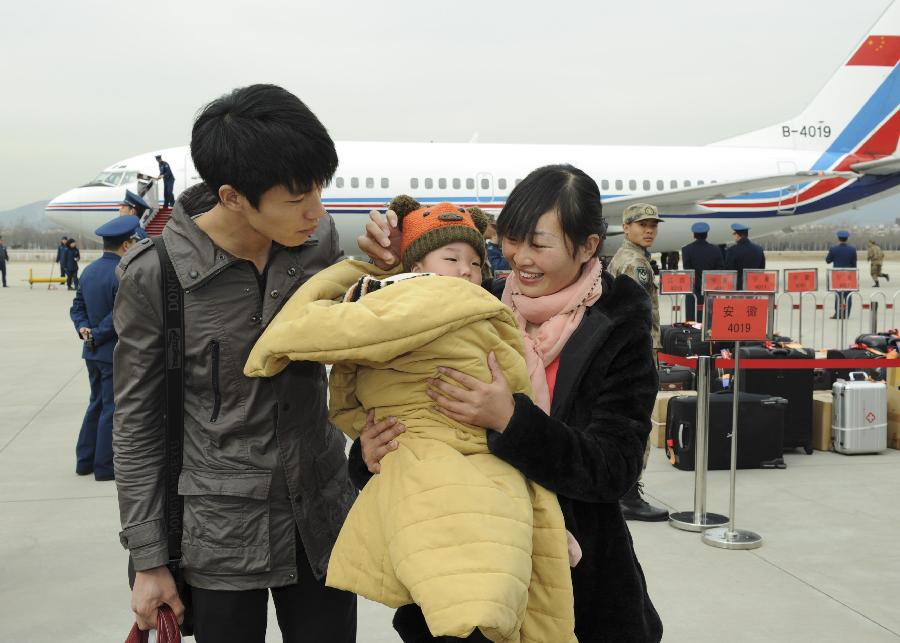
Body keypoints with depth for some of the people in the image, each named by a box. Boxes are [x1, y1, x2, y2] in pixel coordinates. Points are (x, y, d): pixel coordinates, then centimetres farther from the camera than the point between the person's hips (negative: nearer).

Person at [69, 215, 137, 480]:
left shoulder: (89, 270, 8)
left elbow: (77, 306, 10)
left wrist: (84, 329, -4)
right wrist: (97, 336, -14)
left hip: (93, 352, 8)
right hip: (116, 352, -8)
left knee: (97, 404, 19)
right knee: (112, 408, 2)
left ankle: (84, 460, 24)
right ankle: (105, 466, 8)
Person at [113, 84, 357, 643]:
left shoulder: (320, 239, -6)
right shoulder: (154, 273, -16)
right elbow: (137, 420, -6)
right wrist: (148, 560, -3)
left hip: (321, 515, 4)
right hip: (221, 532, -3)